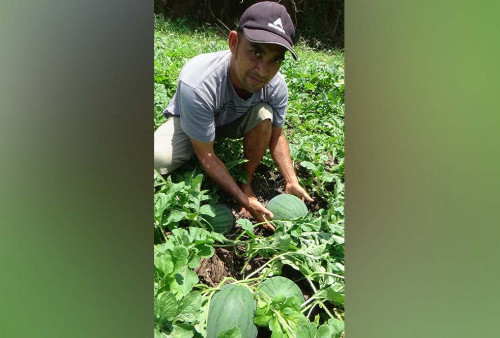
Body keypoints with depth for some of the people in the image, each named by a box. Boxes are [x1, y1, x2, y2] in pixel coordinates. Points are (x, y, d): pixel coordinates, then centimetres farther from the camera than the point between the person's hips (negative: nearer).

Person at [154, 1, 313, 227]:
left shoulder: (276, 86, -26)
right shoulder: (197, 84, -40)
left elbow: (276, 135, -8)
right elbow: (206, 157, -31)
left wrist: (292, 183, -17)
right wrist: (243, 200, -32)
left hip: (234, 122, 3)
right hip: (188, 121, -3)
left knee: (265, 115, -28)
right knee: (159, 158, -32)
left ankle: (247, 183, -5)